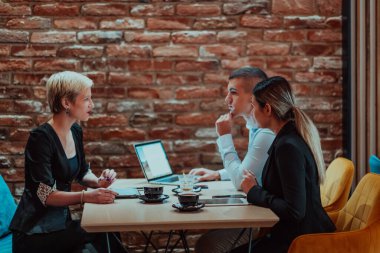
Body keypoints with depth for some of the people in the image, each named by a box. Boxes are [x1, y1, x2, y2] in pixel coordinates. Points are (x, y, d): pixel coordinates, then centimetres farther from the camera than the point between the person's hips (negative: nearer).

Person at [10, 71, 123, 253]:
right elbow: (45, 195, -22)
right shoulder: (41, 137, -18)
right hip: (34, 231, -7)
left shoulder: (75, 131, 6)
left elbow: (83, 173, 20)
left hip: (62, 220, 7)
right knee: (102, 237, -25)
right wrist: (87, 196, -33)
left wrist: (98, 182, -2)